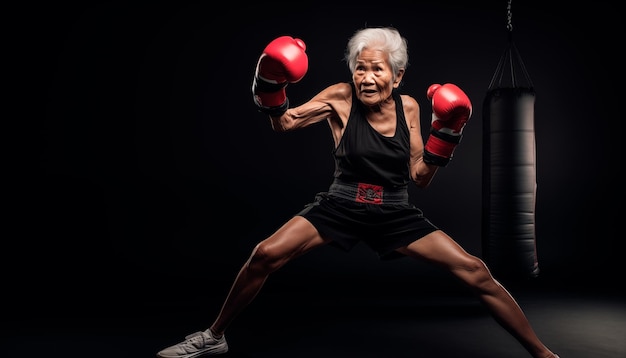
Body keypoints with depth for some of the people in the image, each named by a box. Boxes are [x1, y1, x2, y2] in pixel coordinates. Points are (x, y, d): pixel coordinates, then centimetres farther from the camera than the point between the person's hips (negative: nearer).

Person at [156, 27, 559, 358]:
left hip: (397, 215, 1)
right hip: (341, 208, -1)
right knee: (265, 255, -18)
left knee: (476, 272, -9)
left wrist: (447, 132, -8)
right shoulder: (341, 98, -7)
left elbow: (420, 177, 3)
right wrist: (271, 83, -23)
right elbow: (285, 121, -7)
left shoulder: (408, 106, 0)